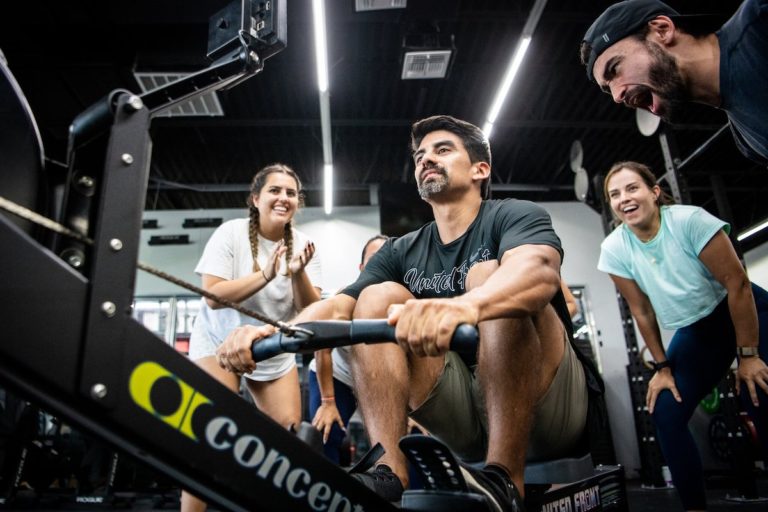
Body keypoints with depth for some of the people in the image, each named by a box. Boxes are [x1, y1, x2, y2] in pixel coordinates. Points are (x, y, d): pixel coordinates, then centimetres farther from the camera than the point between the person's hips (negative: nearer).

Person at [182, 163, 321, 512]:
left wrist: (297, 274, -30)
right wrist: (265, 276, -33)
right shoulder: (231, 233, -15)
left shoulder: (302, 244, -7)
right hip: (220, 340, -3)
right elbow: (213, 296, -22)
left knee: (289, 434, -1)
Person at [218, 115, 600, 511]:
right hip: (468, 419, 4)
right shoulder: (402, 252, 8)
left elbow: (540, 271, -29)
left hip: (552, 404, -3)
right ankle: (388, 473, -22)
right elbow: (338, 306, -6)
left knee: (489, 274, -25)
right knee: (377, 297, -11)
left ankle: (502, 478, -28)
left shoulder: (515, 215, -5)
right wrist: (273, 332, -28)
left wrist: (466, 306, -51)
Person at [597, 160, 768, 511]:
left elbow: (737, 284, -20)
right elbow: (642, 312, -6)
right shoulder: (614, 249, -16)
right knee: (665, 413, -9)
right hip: (695, 331, 4)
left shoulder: (690, 220, -26)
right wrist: (663, 367, -3)